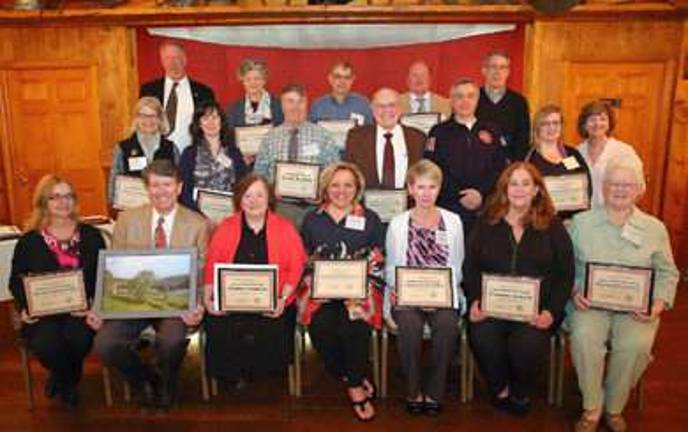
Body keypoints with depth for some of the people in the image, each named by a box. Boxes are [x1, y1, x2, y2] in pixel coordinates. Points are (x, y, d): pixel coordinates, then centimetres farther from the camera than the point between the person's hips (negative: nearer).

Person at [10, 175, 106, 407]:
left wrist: (94, 302, -13)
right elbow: (16, 282, 11)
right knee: (46, 342, -29)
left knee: (77, 337, -30)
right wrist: (24, 308, -8)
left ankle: (61, 378, 8)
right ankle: (68, 383, 9)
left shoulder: (91, 236, 9)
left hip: (81, 310, 0)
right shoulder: (29, 241, 8)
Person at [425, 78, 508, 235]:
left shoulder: (491, 132, 16)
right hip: (448, 209, -2)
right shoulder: (438, 132, 8)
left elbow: (500, 169, 9)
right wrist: (459, 196, -10)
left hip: (484, 209, 2)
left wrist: (482, 192, -8)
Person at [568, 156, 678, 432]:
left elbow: (667, 273, 11)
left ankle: (614, 408, -2)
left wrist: (659, 303, -6)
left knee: (635, 345, -29)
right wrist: (575, 291, -11)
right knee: (584, 337, -31)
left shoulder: (655, 228, 10)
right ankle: (592, 409, -9)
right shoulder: (581, 222, 7)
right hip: (591, 302, 0)